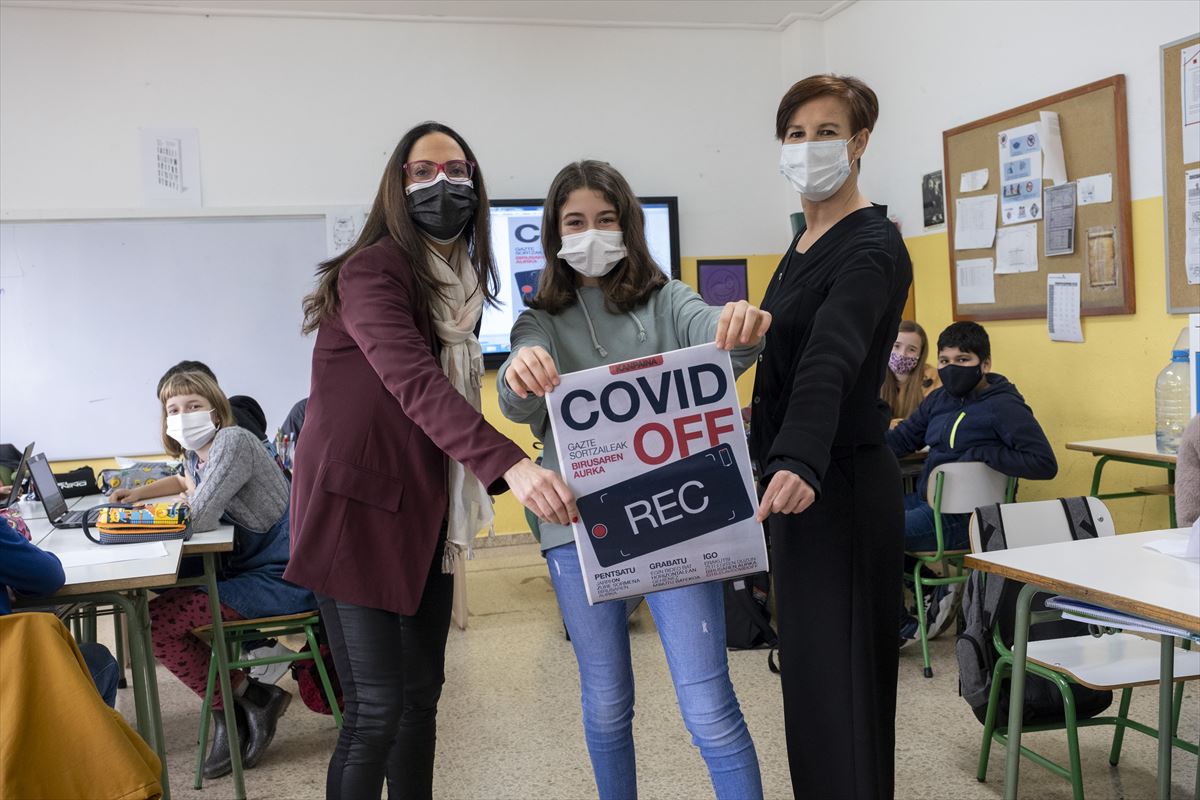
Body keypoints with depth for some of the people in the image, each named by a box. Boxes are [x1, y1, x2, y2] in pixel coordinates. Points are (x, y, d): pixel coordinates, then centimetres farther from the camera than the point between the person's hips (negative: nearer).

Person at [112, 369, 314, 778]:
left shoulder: (233, 441, -16)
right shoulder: (196, 454, 13)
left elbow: (200, 517, -26)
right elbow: (186, 480, 40)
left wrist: (191, 491, -4)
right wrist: (138, 493, 25)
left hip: (281, 577, -10)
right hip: (247, 565, 10)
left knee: (156, 622, -12)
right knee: (167, 604, 14)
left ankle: (245, 697, 6)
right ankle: (231, 712, 14)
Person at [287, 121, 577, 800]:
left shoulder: (460, 283, 12)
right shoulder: (373, 271, -14)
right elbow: (413, 382, -31)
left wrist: (495, 479, 8)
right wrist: (510, 463, -43)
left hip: (425, 514, 8)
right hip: (357, 509, -8)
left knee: (422, 692, 14)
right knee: (377, 708, -7)